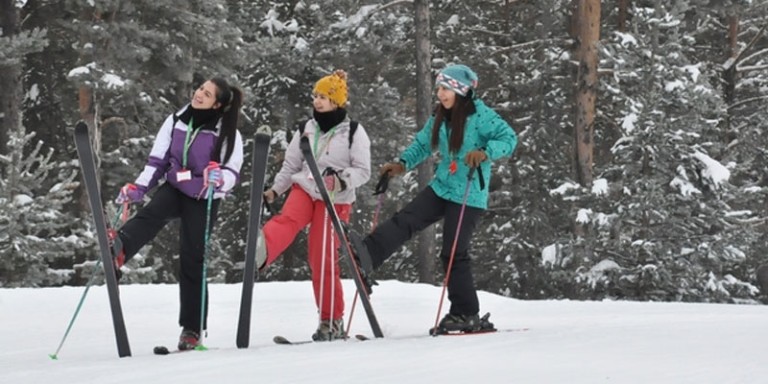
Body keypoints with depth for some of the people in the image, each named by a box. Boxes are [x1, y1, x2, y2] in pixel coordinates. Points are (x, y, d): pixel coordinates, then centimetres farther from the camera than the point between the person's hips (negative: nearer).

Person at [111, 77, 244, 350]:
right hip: (173, 189, 2)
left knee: (192, 261, -1)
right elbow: (157, 161, 7)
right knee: (152, 214, -32)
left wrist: (219, 177, -32)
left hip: (203, 201, -2)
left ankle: (192, 328, 10)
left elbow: (233, 175, -10)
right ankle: (117, 252, -59)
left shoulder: (228, 133, -9)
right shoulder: (176, 122, 1)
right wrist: (138, 188, -4)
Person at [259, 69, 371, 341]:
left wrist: (342, 180, -21)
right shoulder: (306, 130, 11)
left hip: (335, 200, -3)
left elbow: (363, 171, -3)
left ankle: (332, 321, 9)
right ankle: (261, 252, -65)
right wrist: (274, 190, 11)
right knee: (289, 219, -31)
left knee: (322, 259, -5)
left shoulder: (354, 132, -1)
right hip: (304, 189, 3)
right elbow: (290, 165, 19)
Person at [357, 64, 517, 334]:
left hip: (468, 197, -7)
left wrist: (485, 152, -35)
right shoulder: (440, 118, 8)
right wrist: (403, 164, 6)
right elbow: (422, 144, 20)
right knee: (405, 221, -8)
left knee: (453, 253, -5)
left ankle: (466, 314, 4)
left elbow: (509, 138, -18)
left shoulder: (480, 115, -14)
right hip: (441, 188, 7)